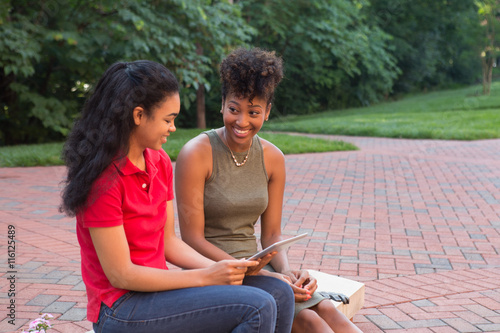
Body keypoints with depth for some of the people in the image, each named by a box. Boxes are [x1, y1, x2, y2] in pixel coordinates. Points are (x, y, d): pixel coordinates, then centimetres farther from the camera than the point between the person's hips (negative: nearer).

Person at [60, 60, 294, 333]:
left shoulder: (160, 162, 6)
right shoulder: (104, 179, -19)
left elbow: (168, 242, 9)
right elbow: (121, 274, -18)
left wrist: (218, 269, -8)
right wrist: (205, 277, -17)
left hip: (156, 287, 8)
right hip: (121, 307, -8)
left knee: (279, 295, -3)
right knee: (258, 308, -22)